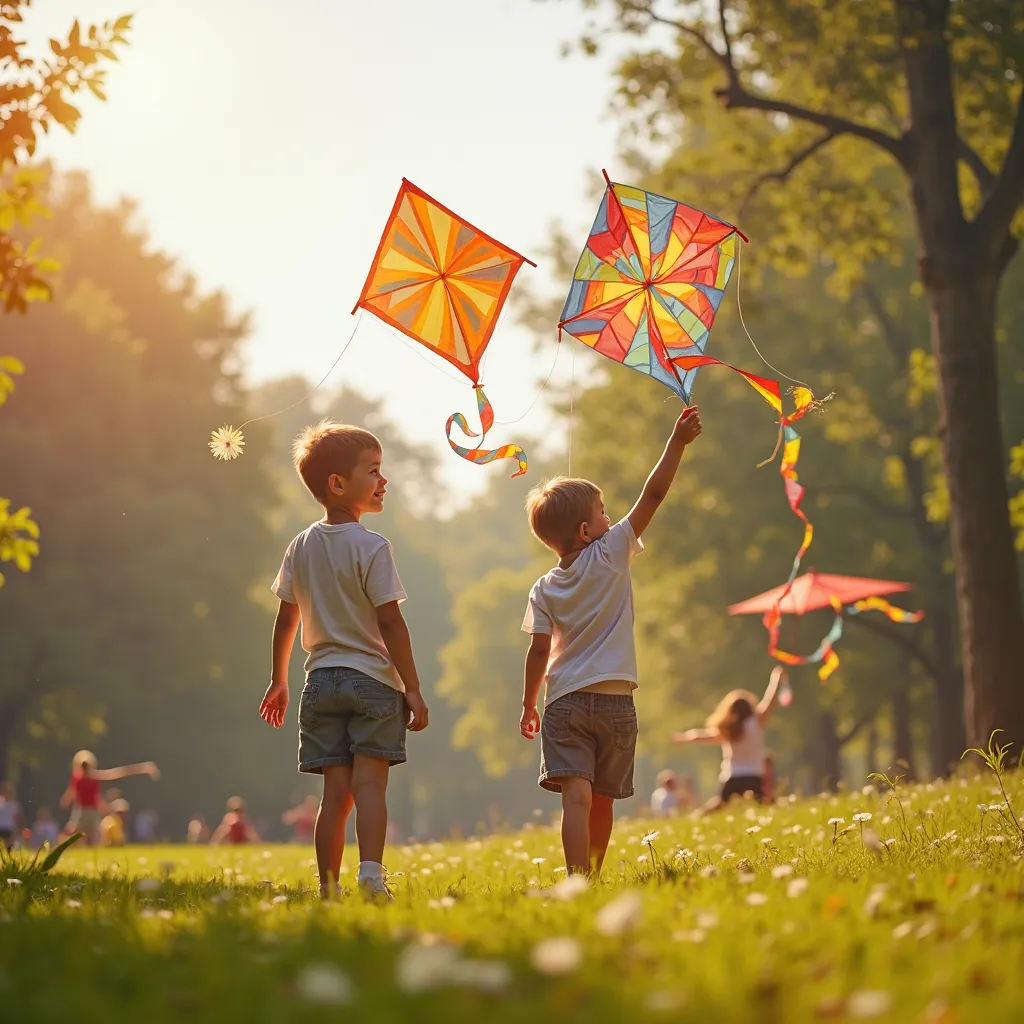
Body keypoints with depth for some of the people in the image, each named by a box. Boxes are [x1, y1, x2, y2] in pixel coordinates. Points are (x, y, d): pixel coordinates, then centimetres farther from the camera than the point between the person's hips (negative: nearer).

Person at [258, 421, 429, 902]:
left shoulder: (301, 547, 8)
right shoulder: (372, 547, -10)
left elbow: (286, 618, 14)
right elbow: (390, 622, -12)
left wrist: (278, 680, 24)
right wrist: (413, 688, -8)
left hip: (322, 680, 5)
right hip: (373, 679, -5)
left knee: (336, 790, 6)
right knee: (369, 782, -7)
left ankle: (328, 887, 5)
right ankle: (371, 874, -21)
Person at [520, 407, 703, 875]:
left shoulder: (544, 590, 3)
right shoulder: (611, 555, -3)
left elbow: (539, 650, 2)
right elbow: (652, 496, -2)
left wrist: (528, 705, 13)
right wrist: (677, 441, 3)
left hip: (564, 703, 1)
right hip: (615, 701, -1)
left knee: (576, 795, -12)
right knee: (601, 801, 12)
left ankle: (579, 879, -26)